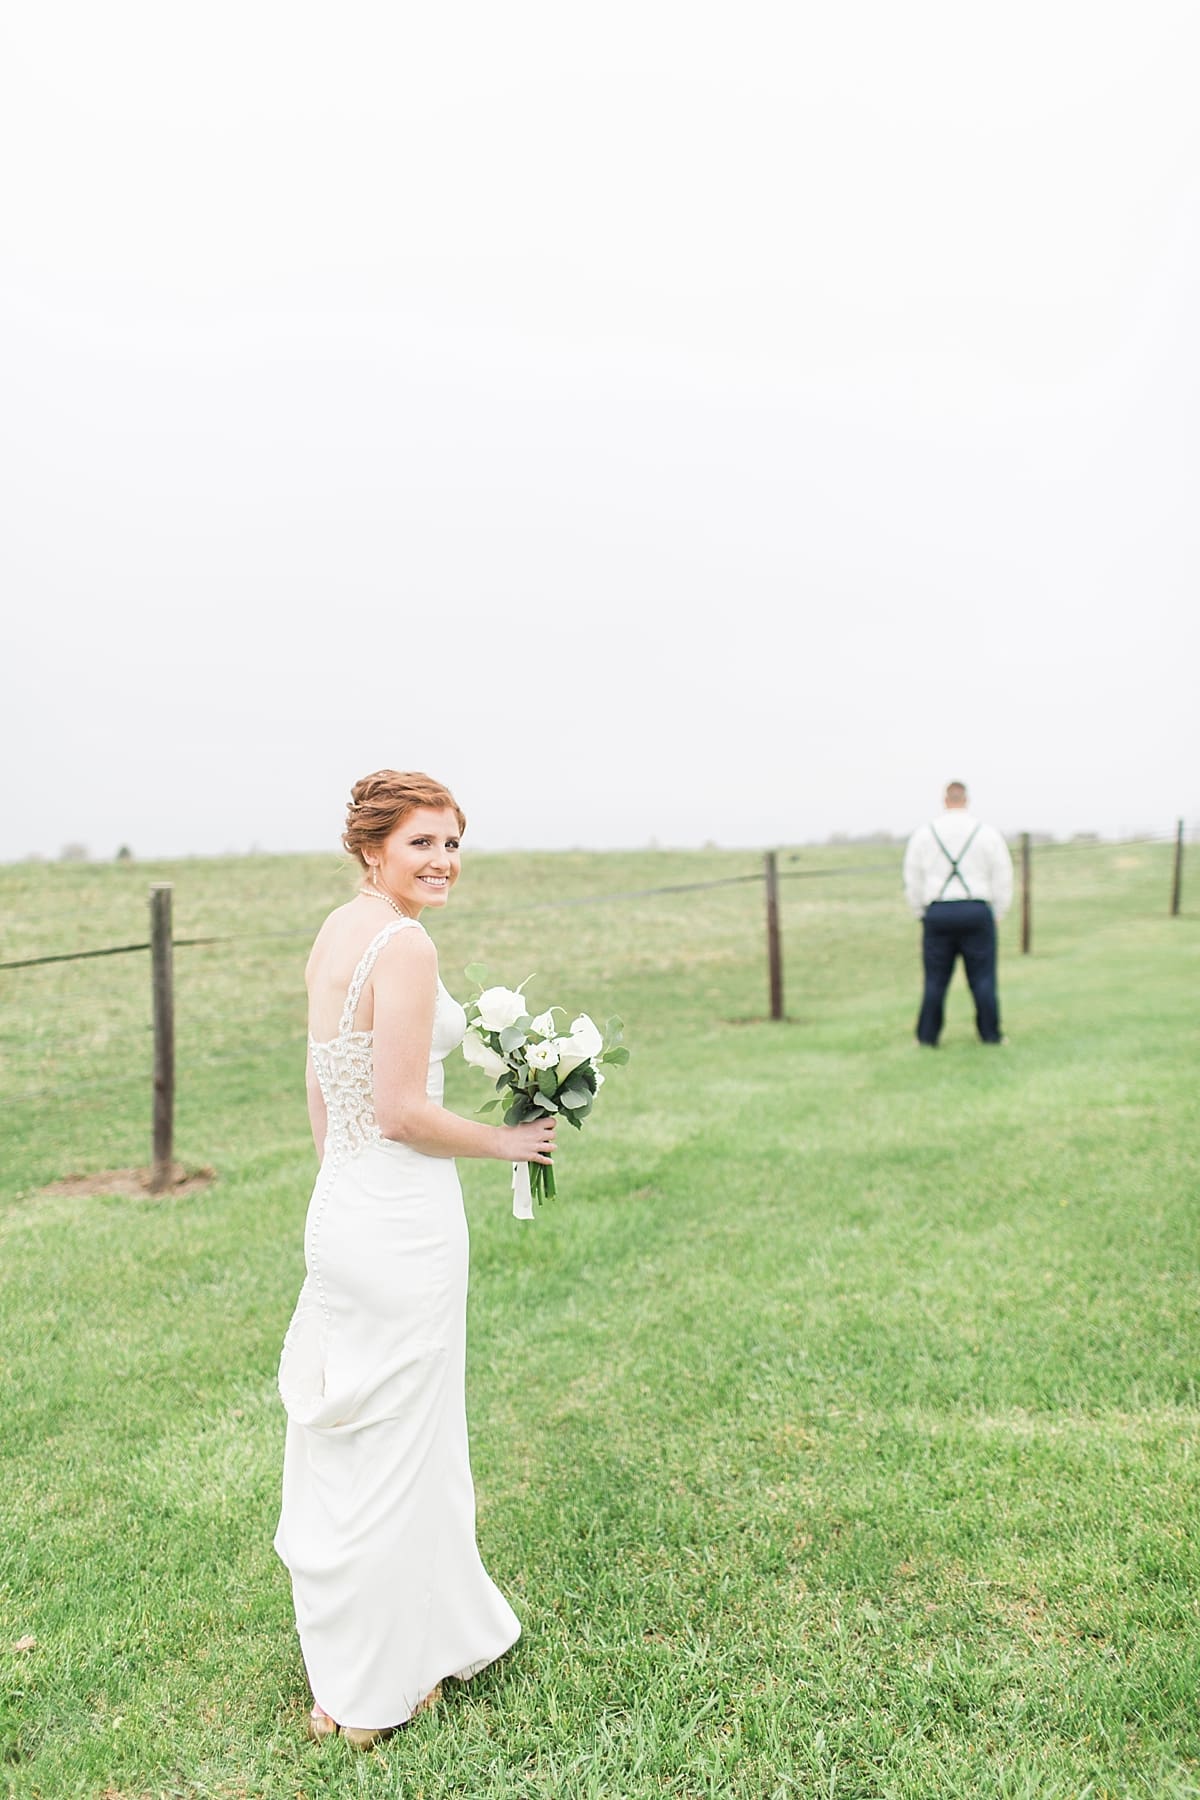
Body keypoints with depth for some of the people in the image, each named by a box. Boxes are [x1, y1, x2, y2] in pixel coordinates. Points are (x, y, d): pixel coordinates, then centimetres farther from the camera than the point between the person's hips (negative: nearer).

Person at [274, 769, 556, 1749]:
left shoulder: (335, 933, 8)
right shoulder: (403, 944, -20)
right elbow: (399, 1112, -22)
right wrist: (507, 1140, -8)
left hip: (343, 1209, 9)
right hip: (403, 1219, -9)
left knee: (351, 1438, 22)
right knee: (394, 1447, 8)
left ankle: (353, 1660, 43)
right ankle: (376, 1689, 28)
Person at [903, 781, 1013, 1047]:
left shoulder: (924, 833, 4)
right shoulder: (988, 833, 2)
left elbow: (912, 879, 7)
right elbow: (1003, 879, 5)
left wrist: (921, 913, 16)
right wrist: (996, 915, 14)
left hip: (937, 913, 1)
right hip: (977, 912, -1)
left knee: (935, 979, 5)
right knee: (983, 978, 5)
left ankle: (927, 1036, 8)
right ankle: (990, 1035, 7)